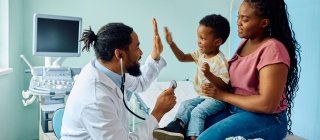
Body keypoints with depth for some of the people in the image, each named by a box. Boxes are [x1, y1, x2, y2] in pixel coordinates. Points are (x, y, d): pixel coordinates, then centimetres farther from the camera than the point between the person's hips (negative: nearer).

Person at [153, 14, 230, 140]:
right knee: (186, 104, -5)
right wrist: (171, 44, -7)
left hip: (217, 98, -8)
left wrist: (208, 74, -41)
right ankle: (176, 127, -16)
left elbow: (223, 85, -26)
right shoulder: (201, 54, 1)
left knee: (197, 112, -23)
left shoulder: (220, 62, -23)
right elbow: (183, 58, 6)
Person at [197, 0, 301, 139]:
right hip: (236, 108, 7)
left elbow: (267, 104, -25)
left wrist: (223, 95, -17)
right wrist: (216, 87, -7)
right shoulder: (246, 43, 7)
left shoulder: (272, 49, -19)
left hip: (266, 119, -7)